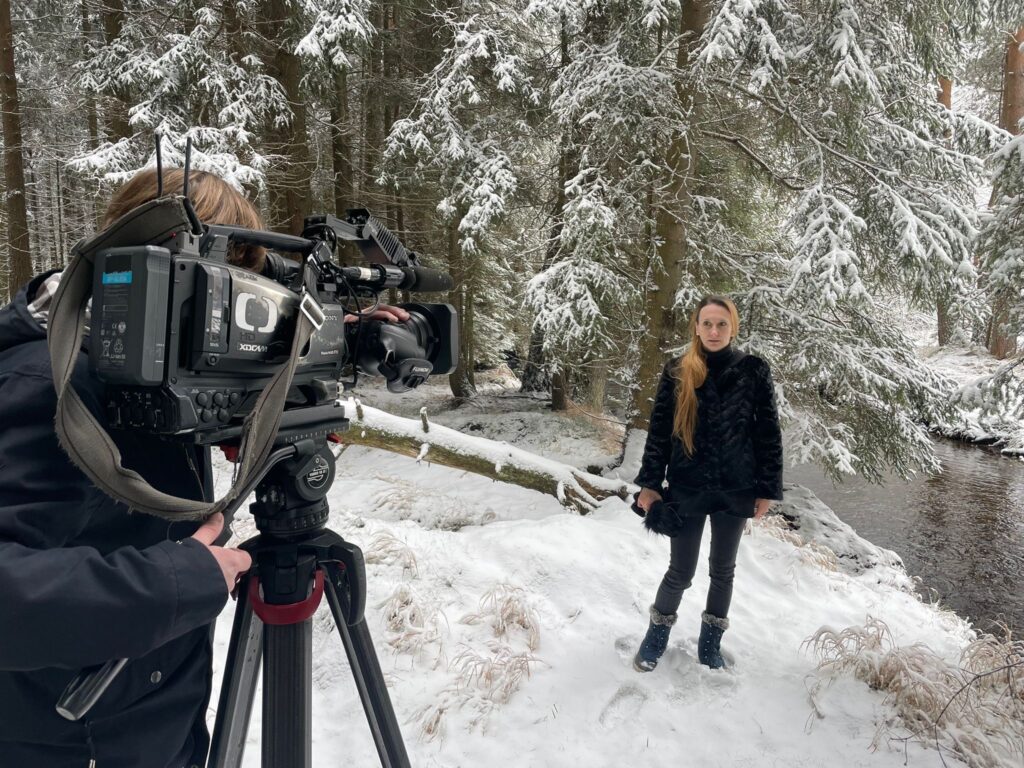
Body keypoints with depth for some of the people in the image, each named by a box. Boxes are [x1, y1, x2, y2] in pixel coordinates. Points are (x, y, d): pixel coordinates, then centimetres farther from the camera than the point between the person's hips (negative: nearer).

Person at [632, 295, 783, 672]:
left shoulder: (754, 371, -4)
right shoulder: (677, 372, -4)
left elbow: (768, 433, 0)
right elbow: (659, 429, -1)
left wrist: (767, 489, -1)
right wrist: (649, 483, -3)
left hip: (735, 489, 1)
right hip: (687, 488, -1)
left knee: (723, 569, 15)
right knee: (681, 571, 6)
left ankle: (711, 642, 35)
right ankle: (658, 633, 31)